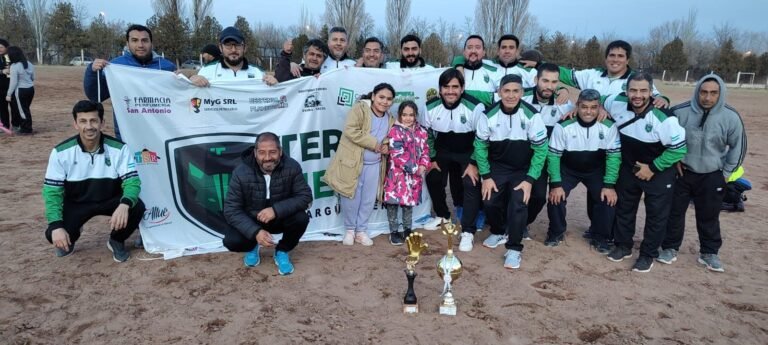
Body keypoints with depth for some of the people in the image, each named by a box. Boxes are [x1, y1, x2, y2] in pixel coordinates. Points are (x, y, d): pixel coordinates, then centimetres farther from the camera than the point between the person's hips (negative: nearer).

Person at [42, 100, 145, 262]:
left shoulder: (119, 148, -20)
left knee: (137, 207, -30)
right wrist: (56, 226, -27)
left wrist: (124, 205, -46)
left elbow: (132, 182, -23)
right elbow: (52, 191, -13)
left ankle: (116, 241, 2)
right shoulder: (61, 152, -17)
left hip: (111, 200, 0)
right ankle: (71, 236, 18)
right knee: (54, 234, -23)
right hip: (76, 203, 1)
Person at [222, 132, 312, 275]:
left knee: (301, 218, -29)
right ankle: (253, 246, 13)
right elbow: (231, 210, -21)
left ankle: (282, 251, 2)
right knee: (231, 241, -26)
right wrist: (255, 232, -35)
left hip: (281, 218, 1)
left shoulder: (292, 167, -21)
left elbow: (305, 196, -20)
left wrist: (276, 210, -35)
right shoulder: (241, 172, -22)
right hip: (251, 221, 0)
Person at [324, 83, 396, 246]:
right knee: (351, 197, 3)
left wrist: (386, 147, -1)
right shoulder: (360, 108, -11)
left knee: (368, 199, 10)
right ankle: (350, 229, 23)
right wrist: (374, 144, -21)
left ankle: (361, 230, 25)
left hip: (374, 165, 6)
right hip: (352, 162, -5)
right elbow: (351, 131, -23)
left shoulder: (390, 119, 9)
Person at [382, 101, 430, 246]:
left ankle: (407, 229, 27)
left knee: (409, 201, 14)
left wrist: (423, 166, -9)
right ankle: (393, 231, 11)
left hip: (414, 175, 5)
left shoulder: (421, 131, 7)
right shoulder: (395, 131, -11)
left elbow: (425, 150, 9)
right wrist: (414, 168, -16)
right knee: (393, 202, -1)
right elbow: (398, 155, -17)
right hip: (397, 173, -5)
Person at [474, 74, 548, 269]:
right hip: (497, 167, 2)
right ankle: (499, 231, 20)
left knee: (518, 203, -21)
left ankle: (514, 248, -3)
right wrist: (486, 176, -8)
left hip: (523, 170, -2)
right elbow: (480, 146, -3)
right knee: (489, 201, -12)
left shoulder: (531, 115, -17)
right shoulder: (489, 115, -12)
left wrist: (530, 180, -17)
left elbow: (541, 149, -12)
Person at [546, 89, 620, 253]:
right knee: (556, 197, -17)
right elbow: (553, 155, -18)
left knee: (608, 199, -14)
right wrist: (556, 184, -22)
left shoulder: (609, 127, -22)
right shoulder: (563, 126, -26)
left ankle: (600, 238, 10)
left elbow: (614, 156, -13)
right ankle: (556, 232, 10)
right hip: (568, 169, -1)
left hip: (596, 170, 1)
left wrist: (609, 185, -18)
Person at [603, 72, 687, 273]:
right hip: (628, 168, 5)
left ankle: (648, 255, 21)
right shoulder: (617, 104, -17)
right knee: (623, 208, 15)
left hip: (659, 172, -4)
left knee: (656, 214, 5)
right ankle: (623, 246, 33)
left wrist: (653, 168, -19)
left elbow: (679, 148, -22)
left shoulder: (663, 117, -31)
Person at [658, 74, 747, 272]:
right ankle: (670, 248, 22)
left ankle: (709, 253, 27)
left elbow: (738, 146, 2)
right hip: (681, 172, 0)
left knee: (709, 216, 11)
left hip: (711, 176, 1)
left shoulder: (730, 117, -11)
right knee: (674, 212, 7)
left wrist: (726, 173, 3)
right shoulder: (681, 112, -15)